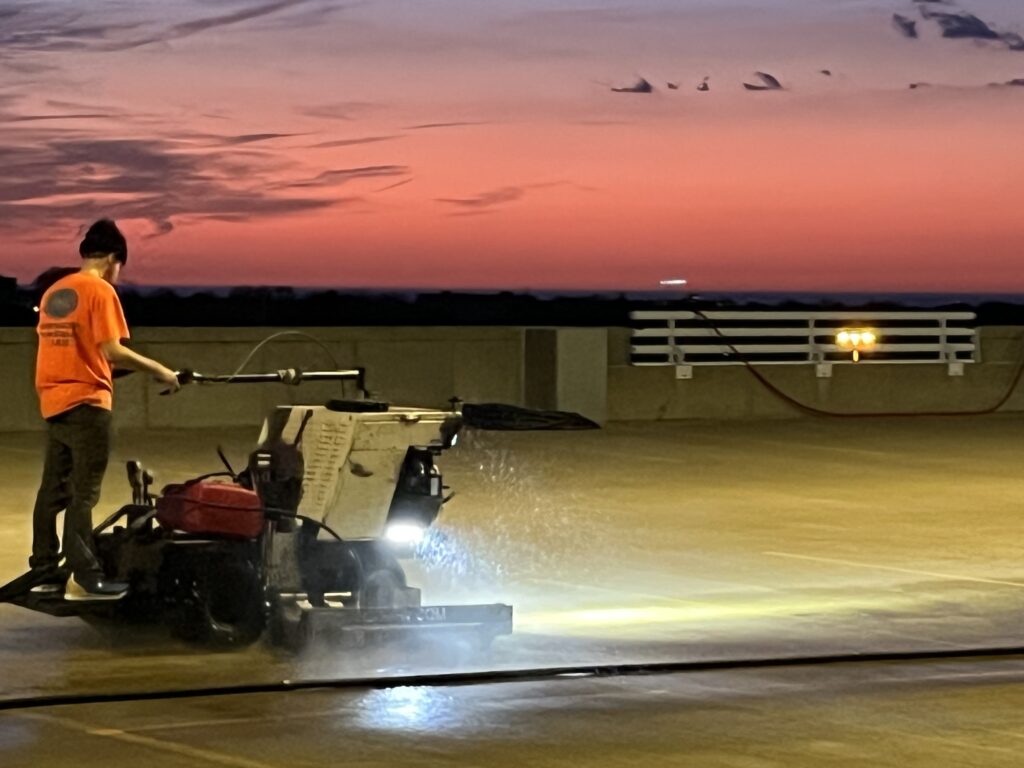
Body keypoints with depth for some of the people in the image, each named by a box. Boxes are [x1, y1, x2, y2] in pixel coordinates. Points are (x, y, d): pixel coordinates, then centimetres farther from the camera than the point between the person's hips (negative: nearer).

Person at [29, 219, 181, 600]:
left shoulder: (54, 291, 14)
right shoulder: (100, 290, -10)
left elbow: (65, 346, 14)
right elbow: (111, 350, -18)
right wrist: (158, 370, -10)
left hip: (54, 401, 8)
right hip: (85, 402, -8)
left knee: (54, 488, 11)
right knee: (83, 492, -8)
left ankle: (45, 570, 13)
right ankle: (84, 577, -10)